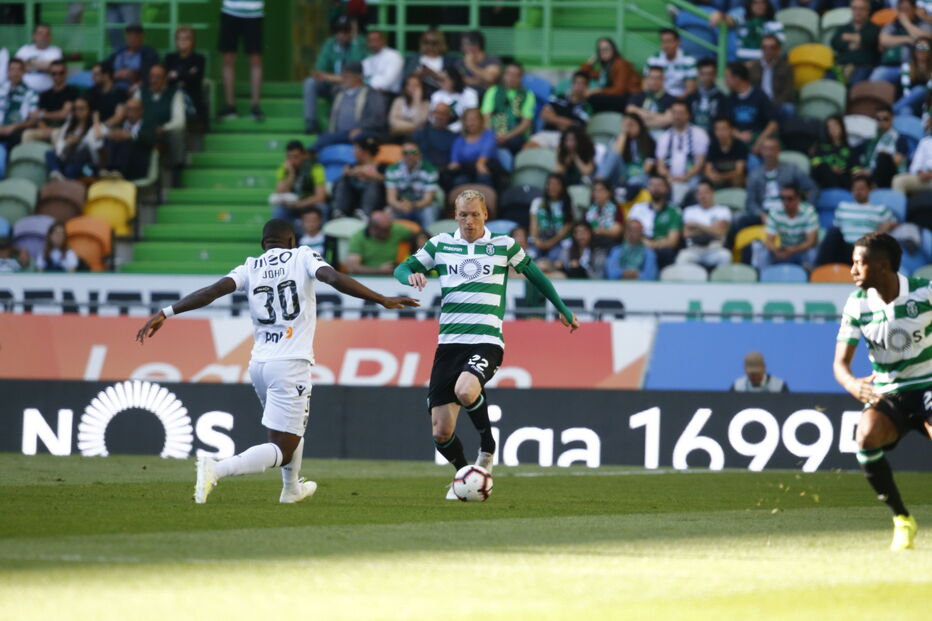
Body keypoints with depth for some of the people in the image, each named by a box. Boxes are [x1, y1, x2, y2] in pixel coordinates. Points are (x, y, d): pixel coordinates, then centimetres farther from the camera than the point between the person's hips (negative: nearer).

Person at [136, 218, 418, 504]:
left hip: (258, 364, 6)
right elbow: (335, 279, -13)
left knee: (292, 430, 33)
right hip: (291, 364, -6)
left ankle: (291, 489, 46)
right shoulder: (302, 257, 3)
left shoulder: (250, 268, 10)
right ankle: (217, 469, -29)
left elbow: (213, 290, -4)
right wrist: (382, 300, -13)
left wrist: (166, 313, -5)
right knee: (282, 451, -8)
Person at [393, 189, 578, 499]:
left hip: (486, 342, -3)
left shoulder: (503, 246, 7)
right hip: (449, 342, 3)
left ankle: (487, 449, -7)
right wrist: (411, 276, -9)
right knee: (441, 432, -4)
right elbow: (403, 268, 16)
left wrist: (562, 310, 26)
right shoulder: (441, 244, 11)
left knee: (465, 391, -35)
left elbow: (534, 274, 20)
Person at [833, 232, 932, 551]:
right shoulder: (857, 305, -5)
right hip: (886, 393, 2)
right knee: (866, 437, -30)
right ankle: (902, 520, -11)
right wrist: (852, 384, -29)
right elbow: (840, 363, -6)